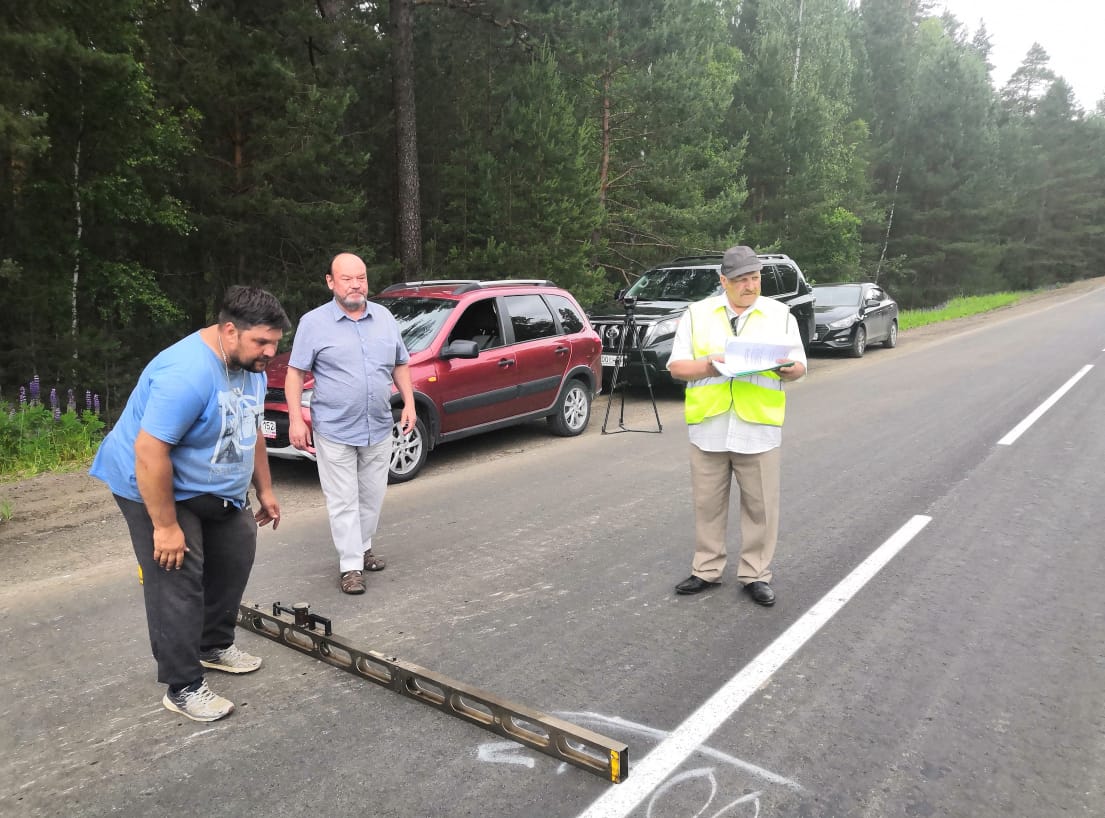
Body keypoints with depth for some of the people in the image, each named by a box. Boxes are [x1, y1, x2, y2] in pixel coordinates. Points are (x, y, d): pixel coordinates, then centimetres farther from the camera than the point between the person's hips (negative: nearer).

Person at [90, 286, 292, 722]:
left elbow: (250, 431, 10)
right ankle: (183, 688, 4)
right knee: (177, 585, -9)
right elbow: (149, 452, -32)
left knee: (235, 556, 15)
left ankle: (215, 646, 33)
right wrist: (165, 526, -27)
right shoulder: (187, 373, -33)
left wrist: (264, 490, 13)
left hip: (213, 489, 9)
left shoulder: (249, 366, -3)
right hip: (153, 488, -9)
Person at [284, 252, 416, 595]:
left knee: (372, 497, 15)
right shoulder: (314, 322, -5)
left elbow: (400, 365, 15)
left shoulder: (384, 317, 8)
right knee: (344, 502, 0)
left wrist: (409, 402, 6)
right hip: (334, 431, -4)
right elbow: (295, 373, -5)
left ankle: (363, 547, 33)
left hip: (379, 429, 4)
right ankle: (350, 566, 8)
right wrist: (295, 419, -12)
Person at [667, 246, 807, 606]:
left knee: (760, 506, 5)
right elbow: (677, 366, 2)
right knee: (708, 503, 9)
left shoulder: (780, 314, 7)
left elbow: (799, 366, 8)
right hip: (708, 428, 0)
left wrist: (786, 367, -15)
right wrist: (711, 365, -15)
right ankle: (707, 569, 23)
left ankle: (755, 574, 19)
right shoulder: (697, 314, 5)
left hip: (759, 429, 0)